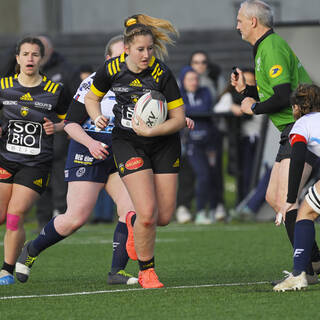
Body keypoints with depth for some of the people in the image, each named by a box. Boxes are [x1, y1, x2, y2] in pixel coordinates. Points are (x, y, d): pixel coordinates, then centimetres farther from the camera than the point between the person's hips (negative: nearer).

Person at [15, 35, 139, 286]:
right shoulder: (93, 84, -9)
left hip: (120, 159, 5)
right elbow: (71, 124, -8)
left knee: (132, 209, -14)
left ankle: (117, 272, -5)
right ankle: (31, 251, 13)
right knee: (77, 217, -10)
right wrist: (90, 143, -25)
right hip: (87, 157, -5)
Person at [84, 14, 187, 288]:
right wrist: (98, 118, -11)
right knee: (148, 213, -16)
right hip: (128, 144, -1)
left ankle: (134, 223, 37)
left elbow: (179, 119, -12)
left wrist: (151, 131, -27)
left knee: (164, 217, 0)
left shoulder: (162, 73, -16)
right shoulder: (112, 69, -11)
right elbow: (91, 97, 9)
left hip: (164, 144, 1)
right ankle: (146, 271, 7)